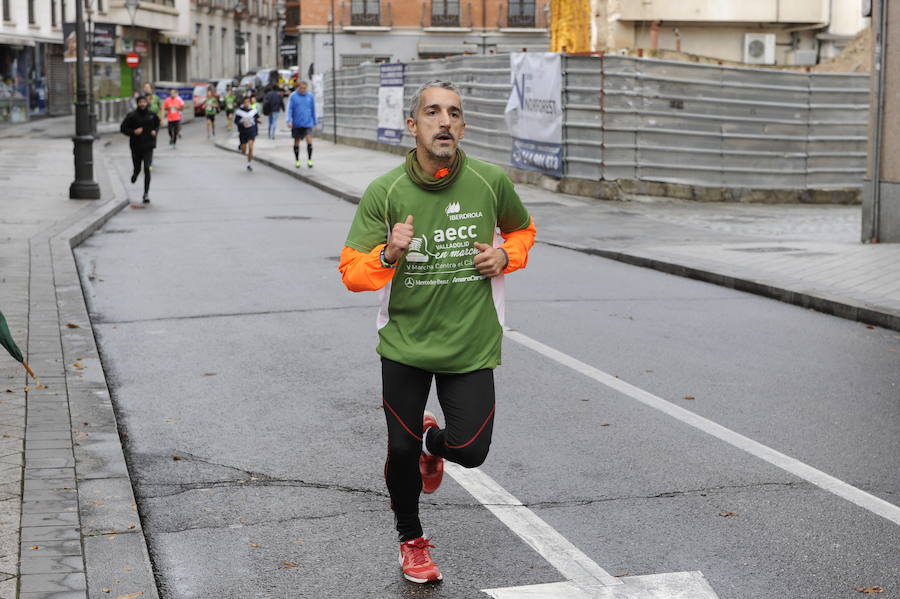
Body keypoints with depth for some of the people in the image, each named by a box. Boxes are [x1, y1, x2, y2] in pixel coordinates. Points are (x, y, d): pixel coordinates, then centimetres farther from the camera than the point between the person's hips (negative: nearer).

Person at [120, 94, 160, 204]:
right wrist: (133, 132, -17)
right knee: (137, 169, 11)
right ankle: (135, 174, 51)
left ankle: (146, 193, -8)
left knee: (147, 168, -12)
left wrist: (155, 131, -2)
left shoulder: (152, 115, 0)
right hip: (136, 146, 0)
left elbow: (157, 125, 19)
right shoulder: (132, 115, -7)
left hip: (148, 146, 0)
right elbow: (123, 128, -3)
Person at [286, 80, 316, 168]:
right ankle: (297, 160, 22)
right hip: (296, 124, 0)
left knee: (309, 141, -14)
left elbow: (313, 110, 11)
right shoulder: (293, 96, -2)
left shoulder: (310, 96, 3)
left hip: (307, 123, 0)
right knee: (297, 142, 9)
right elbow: (289, 109, -5)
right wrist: (289, 120, -17)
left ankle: (309, 160, -3)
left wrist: (314, 123, 13)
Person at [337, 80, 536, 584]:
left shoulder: (492, 182, -6)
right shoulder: (384, 193, -10)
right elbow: (352, 274, -6)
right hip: (405, 343, 0)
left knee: (471, 451, -8)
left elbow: (522, 230, 15)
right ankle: (412, 541, 35)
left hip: (471, 346, 1)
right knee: (401, 451, 5)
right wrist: (388, 254, -26)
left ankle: (434, 442, 33)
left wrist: (505, 255, -6)